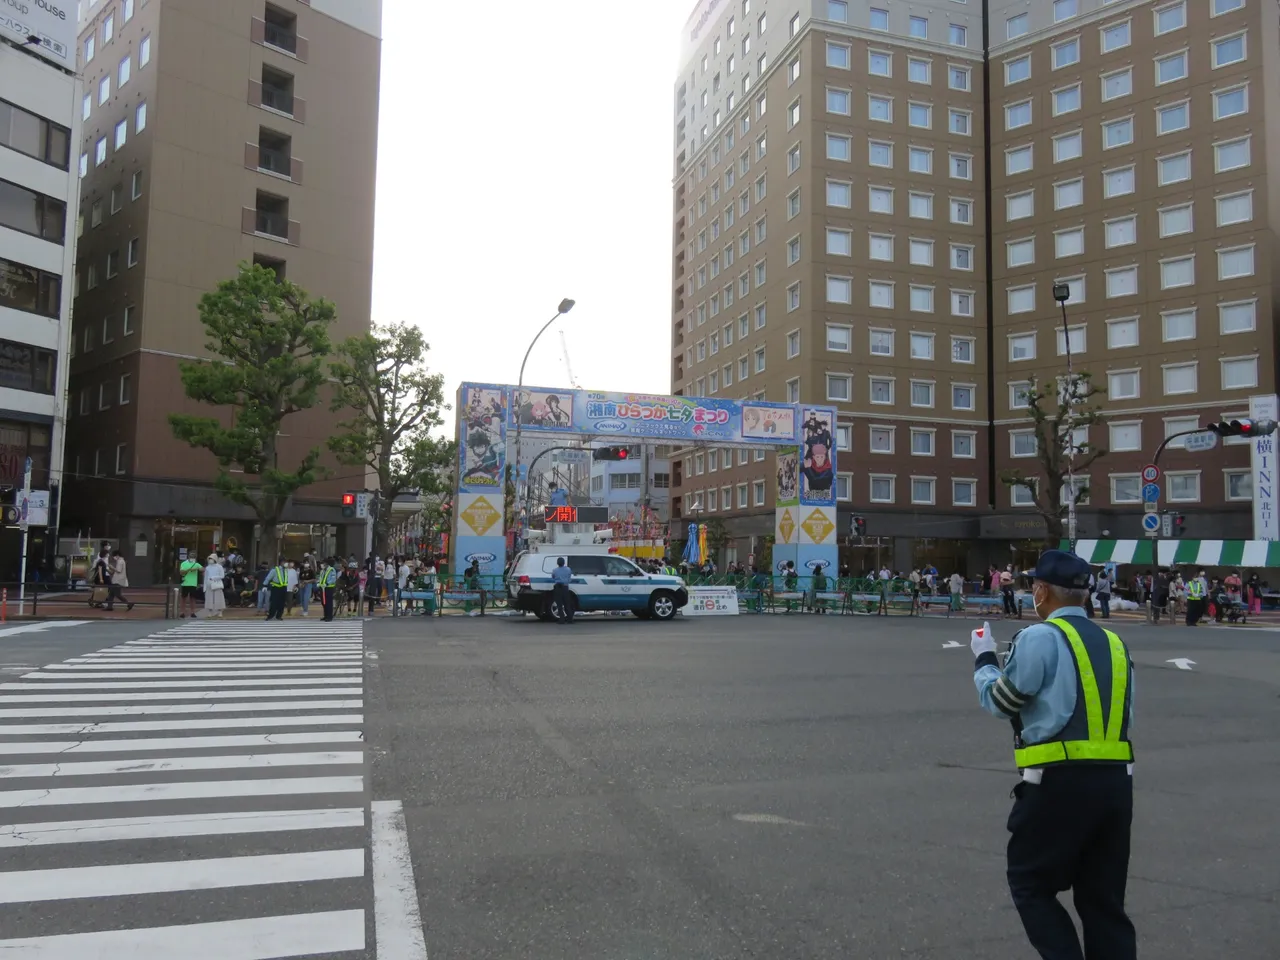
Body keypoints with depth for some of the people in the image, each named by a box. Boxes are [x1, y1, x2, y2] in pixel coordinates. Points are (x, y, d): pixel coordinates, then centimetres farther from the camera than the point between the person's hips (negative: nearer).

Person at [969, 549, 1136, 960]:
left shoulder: (1040, 638, -9)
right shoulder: (1114, 643, 13)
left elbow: (999, 701, -2)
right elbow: (1123, 717, 16)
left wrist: (984, 658, 15)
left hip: (1061, 780, -7)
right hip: (1117, 781, 7)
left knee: (1030, 883, 9)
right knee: (1103, 897, 15)